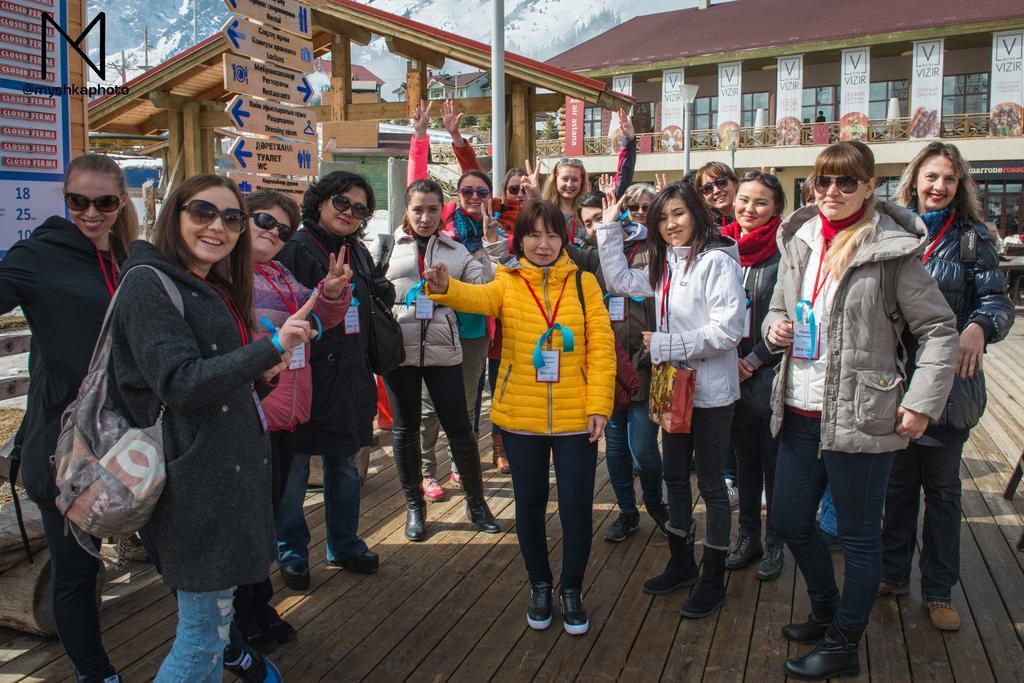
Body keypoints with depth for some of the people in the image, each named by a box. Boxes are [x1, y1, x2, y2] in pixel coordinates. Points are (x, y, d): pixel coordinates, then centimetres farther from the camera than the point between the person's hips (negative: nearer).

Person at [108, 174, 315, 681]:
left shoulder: (216, 290, 15)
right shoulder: (149, 285, -13)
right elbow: (178, 382, -23)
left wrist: (258, 376, 3)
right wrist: (271, 347, -25)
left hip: (232, 466, 9)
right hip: (197, 478, -9)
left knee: (211, 611, 23)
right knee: (205, 631, -3)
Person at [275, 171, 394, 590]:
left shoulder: (359, 254, 13)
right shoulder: (294, 249, -10)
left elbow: (378, 301, 22)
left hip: (349, 378, 7)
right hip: (305, 377, -7)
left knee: (344, 464, 17)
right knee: (294, 468, 4)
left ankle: (344, 544, 31)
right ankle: (291, 551, 21)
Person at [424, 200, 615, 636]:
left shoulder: (583, 283, 0)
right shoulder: (507, 282, 0)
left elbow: (601, 346, -3)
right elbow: (478, 297, -23)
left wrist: (598, 405, -10)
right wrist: (445, 287, -45)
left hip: (574, 418, 0)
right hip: (521, 419, 1)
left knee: (576, 506, 4)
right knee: (529, 505, 13)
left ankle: (572, 591, 27)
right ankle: (540, 586, 34)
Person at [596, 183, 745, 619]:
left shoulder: (717, 261, -16)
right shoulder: (665, 264, 9)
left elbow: (727, 331, -22)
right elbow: (620, 281, 20)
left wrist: (663, 345, -18)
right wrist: (609, 227, 13)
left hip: (710, 391, -8)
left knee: (711, 484, 4)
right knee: (675, 477, 17)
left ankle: (713, 580, 20)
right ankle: (681, 564, 34)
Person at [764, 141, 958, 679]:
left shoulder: (891, 250, -9)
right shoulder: (799, 241, 7)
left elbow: (939, 328, -7)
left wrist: (921, 403, -12)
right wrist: (774, 327, -4)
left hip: (860, 418, -6)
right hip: (799, 413, 6)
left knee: (858, 535, 9)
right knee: (789, 521, 16)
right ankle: (825, 611, 42)